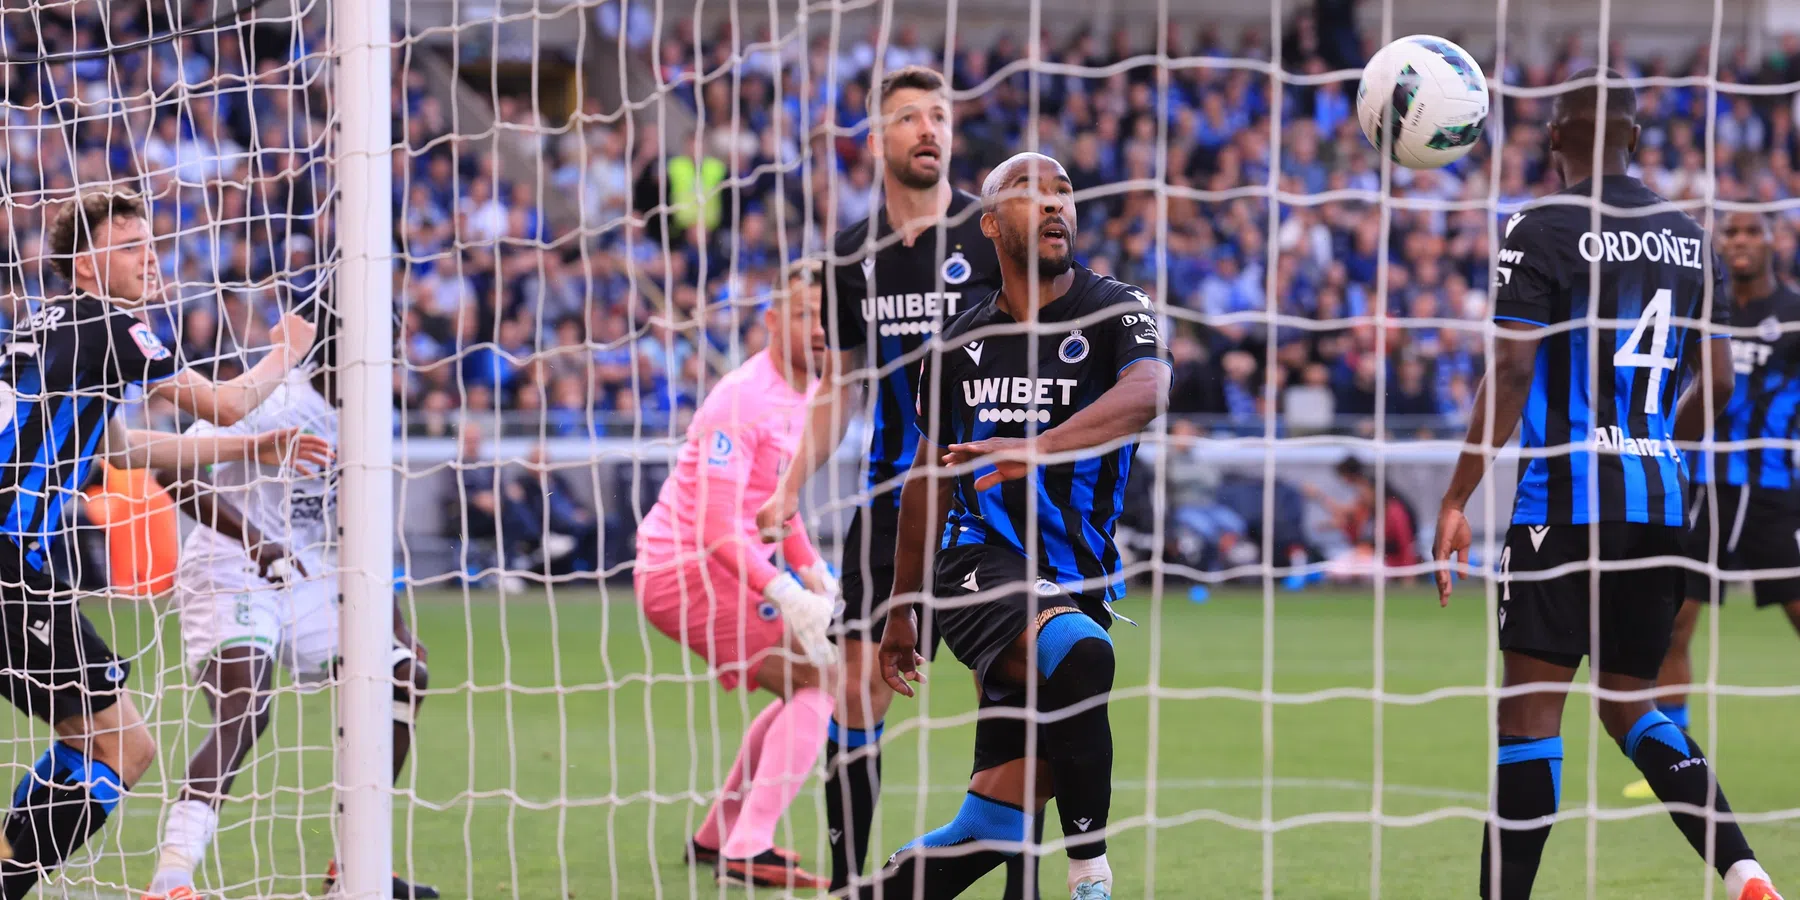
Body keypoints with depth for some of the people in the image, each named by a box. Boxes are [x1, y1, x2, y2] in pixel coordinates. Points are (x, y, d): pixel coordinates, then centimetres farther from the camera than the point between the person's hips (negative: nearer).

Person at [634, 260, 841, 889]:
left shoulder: (805, 395, 10)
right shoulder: (743, 399, -21)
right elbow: (716, 527, -26)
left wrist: (812, 572, 12)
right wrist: (786, 595, -33)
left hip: (719, 569, 10)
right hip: (684, 569, -10)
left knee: (808, 686, 20)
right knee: (819, 677, -16)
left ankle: (717, 837, 26)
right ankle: (747, 851, -20)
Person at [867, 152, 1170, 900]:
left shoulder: (1117, 311, 0)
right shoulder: (961, 342, 9)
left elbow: (1146, 394, -23)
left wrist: (1037, 448, -41)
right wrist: (902, 610, 26)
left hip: (1076, 581, 1)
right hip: (982, 565, -1)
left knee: (993, 827, -3)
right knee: (1078, 651, -35)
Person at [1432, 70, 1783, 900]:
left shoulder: (1540, 231, -8)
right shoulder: (1687, 237, 10)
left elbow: (1511, 372, -14)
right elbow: (1715, 382, 13)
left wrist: (1456, 501, -10)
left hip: (1565, 498, -6)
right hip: (1661, 501, 6)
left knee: (1530, 708, -1)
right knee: (1629, 703, 15)